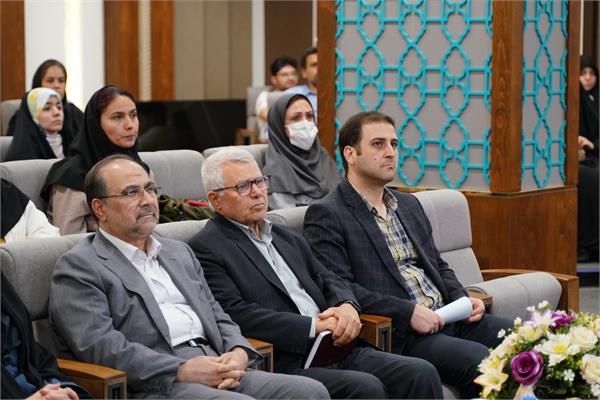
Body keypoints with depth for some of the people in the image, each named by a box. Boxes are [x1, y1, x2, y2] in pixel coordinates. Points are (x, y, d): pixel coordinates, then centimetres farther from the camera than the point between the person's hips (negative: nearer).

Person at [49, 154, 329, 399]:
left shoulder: (179, 253, 25)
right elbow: (99, 346, -11)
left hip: (220, 372, 7)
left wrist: (239, 353, 0)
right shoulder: (79, 267, 2)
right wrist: (182, 371, -16)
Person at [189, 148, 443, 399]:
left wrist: (347, 307, -2)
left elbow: (328, 280, 23)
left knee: (421, 374, -12)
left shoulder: (288, 237, 23)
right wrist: (314, 326, -15)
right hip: (284, 367, -7)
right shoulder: (205, 248, -2)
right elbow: (235, 313, -13)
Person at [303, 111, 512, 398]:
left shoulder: (409, 205, 22)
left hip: (448, 319, 8)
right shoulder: (326, 215, -4)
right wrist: (408, 312, -18)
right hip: (398, 336, -8)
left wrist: (463, 300, 6)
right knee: (479, 360, -28)